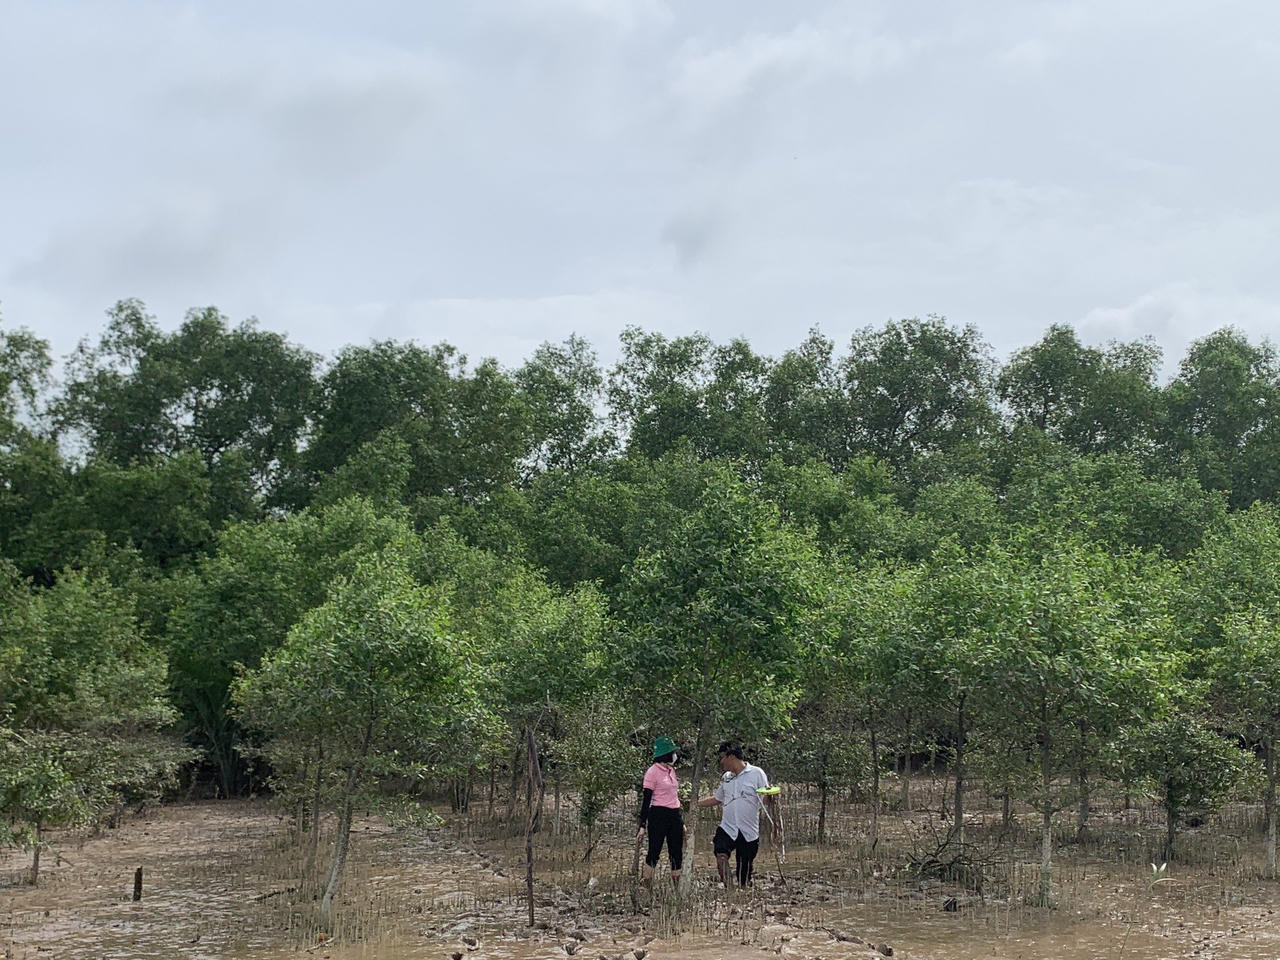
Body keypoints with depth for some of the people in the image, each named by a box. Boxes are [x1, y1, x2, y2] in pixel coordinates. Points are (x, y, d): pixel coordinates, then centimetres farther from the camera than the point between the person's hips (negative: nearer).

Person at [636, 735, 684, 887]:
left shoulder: (671, 770, 14)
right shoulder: (653, 771, -9)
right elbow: (646, 800, -10)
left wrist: (681, 822, 24)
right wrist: (642, 826, -14)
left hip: (675, 816, 8)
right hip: (658, 816, -8)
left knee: (677, 854, 7)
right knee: (654, 853, -3)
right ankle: (646, 885, 3)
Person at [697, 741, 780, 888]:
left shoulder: (756, 773, -2)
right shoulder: (726, 777, 15)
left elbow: (766, 799, -7)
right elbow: (716, 799, 28)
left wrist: (770, 796, -29)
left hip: (749, 832, -3)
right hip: (727, 829, 3)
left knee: (743, 879, 0)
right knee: (721, 854, -27)